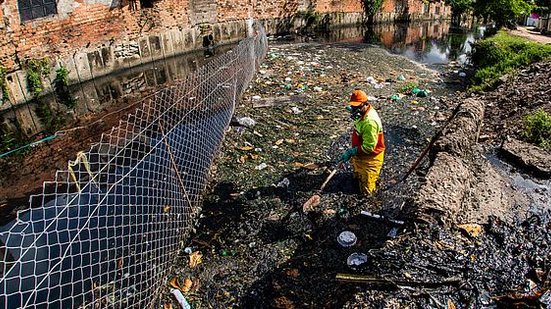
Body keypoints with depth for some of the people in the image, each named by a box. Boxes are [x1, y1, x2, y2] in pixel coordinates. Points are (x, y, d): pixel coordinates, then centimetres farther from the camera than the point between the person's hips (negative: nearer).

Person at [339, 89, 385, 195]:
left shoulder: (369, 121, -34)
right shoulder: (362, 113, -4)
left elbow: (368, 147, -31)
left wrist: (351, 152, -28)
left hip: (369, 159, -9)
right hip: (359, 156, 9)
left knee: (367, 191, 6)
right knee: (357, 178, 29)